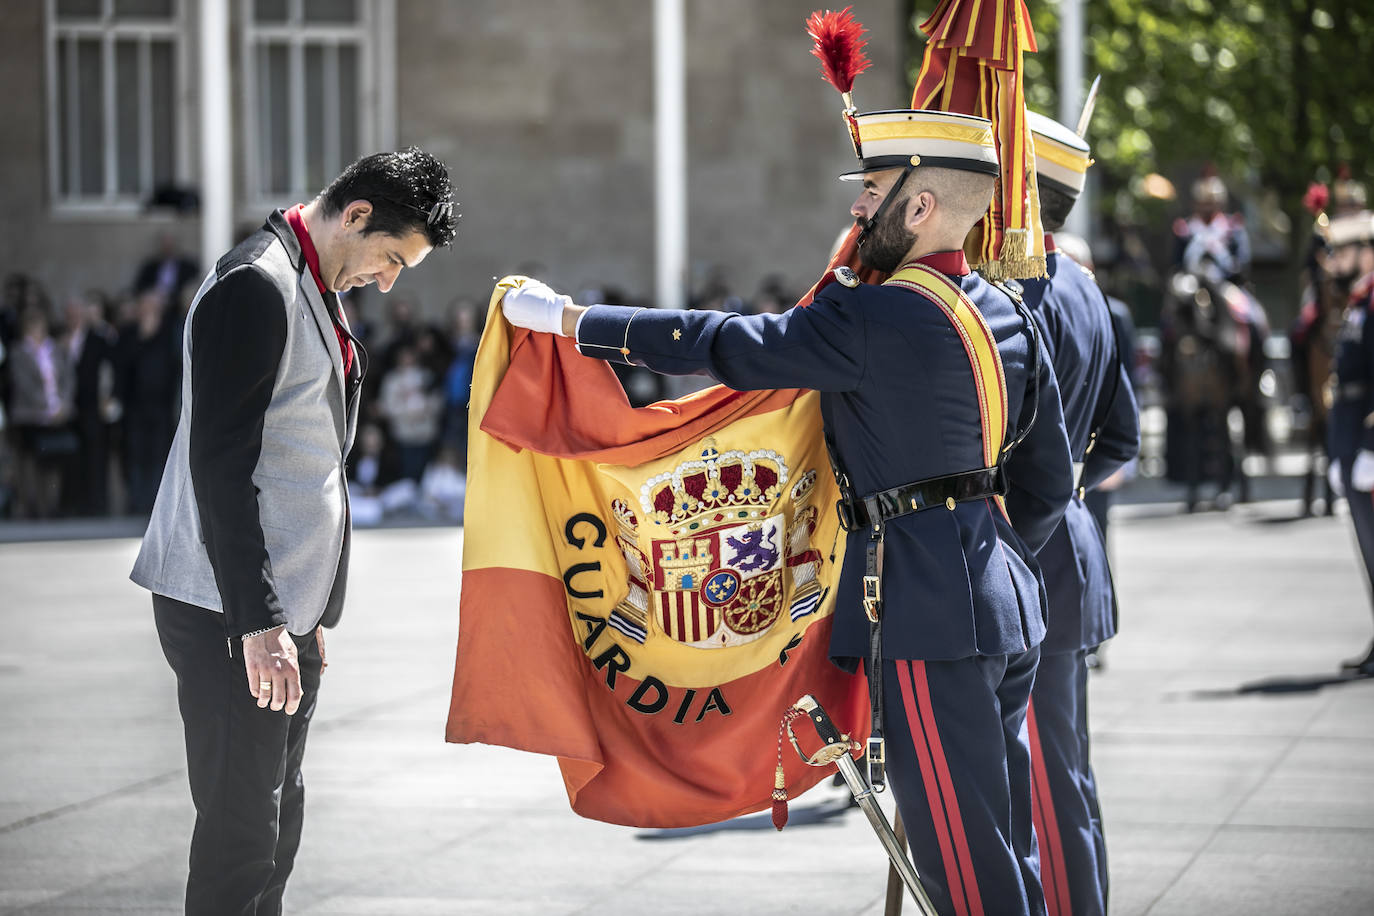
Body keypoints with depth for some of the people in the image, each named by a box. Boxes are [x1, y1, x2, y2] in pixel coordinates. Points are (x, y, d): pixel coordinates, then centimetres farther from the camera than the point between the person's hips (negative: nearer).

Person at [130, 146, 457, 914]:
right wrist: (257, 621, -24)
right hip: (230, 611, -10)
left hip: (281, 606, 10)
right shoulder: (255, 287, -15)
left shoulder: (315, 292, 17)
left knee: (277, 825, 13)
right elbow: (219, 462, -21)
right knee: (243, 830, -9)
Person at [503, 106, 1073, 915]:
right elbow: (1050, 484, 16)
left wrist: (563, 317, -7)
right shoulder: (1009, 316, 10)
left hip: (930, 613, -9)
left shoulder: (878, 320, -16)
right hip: (1010, 605, 9)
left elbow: (726, 346, -14)